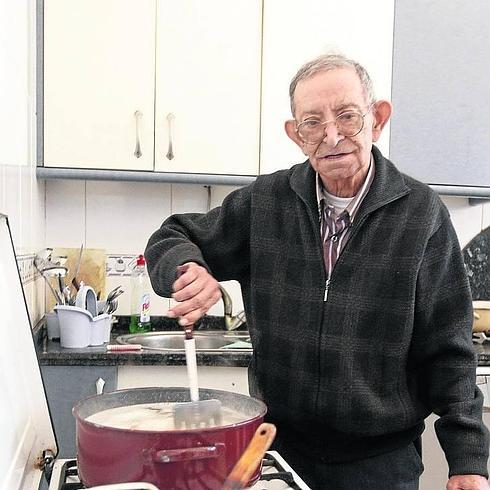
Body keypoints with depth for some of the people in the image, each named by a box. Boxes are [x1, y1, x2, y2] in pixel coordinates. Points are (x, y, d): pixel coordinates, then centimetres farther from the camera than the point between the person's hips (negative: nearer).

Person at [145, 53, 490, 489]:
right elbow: (170, 239, 6)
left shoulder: (421, 212, -9)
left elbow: (447, 349, -6)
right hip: (279, 448, 2)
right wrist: (186, 268, -17)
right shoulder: (266, 201, -4)